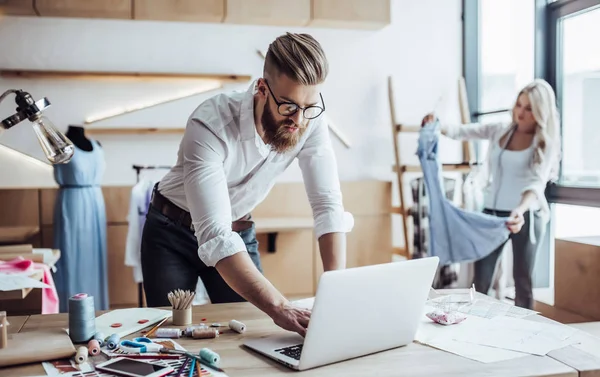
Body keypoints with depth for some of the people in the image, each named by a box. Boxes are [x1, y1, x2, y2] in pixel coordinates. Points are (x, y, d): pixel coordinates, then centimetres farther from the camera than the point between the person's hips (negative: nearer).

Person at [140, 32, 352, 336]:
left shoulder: (311, 121, -22)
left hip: (239, 232, 3)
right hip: (173, 233, -3)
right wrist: (279, 307, -51)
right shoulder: (210, 124, -35)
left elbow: (328, 206, -21)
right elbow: (215, 237, -41)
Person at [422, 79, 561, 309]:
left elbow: (537, 183, -23)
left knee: (522, 280, 8)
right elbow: (462, 132, 2)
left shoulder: (546, 143, -9)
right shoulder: (500, 131, 4)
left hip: (526, 216, -3)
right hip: (492, 213, 4)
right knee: (481, 279, 7)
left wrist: (520, 211, -42)